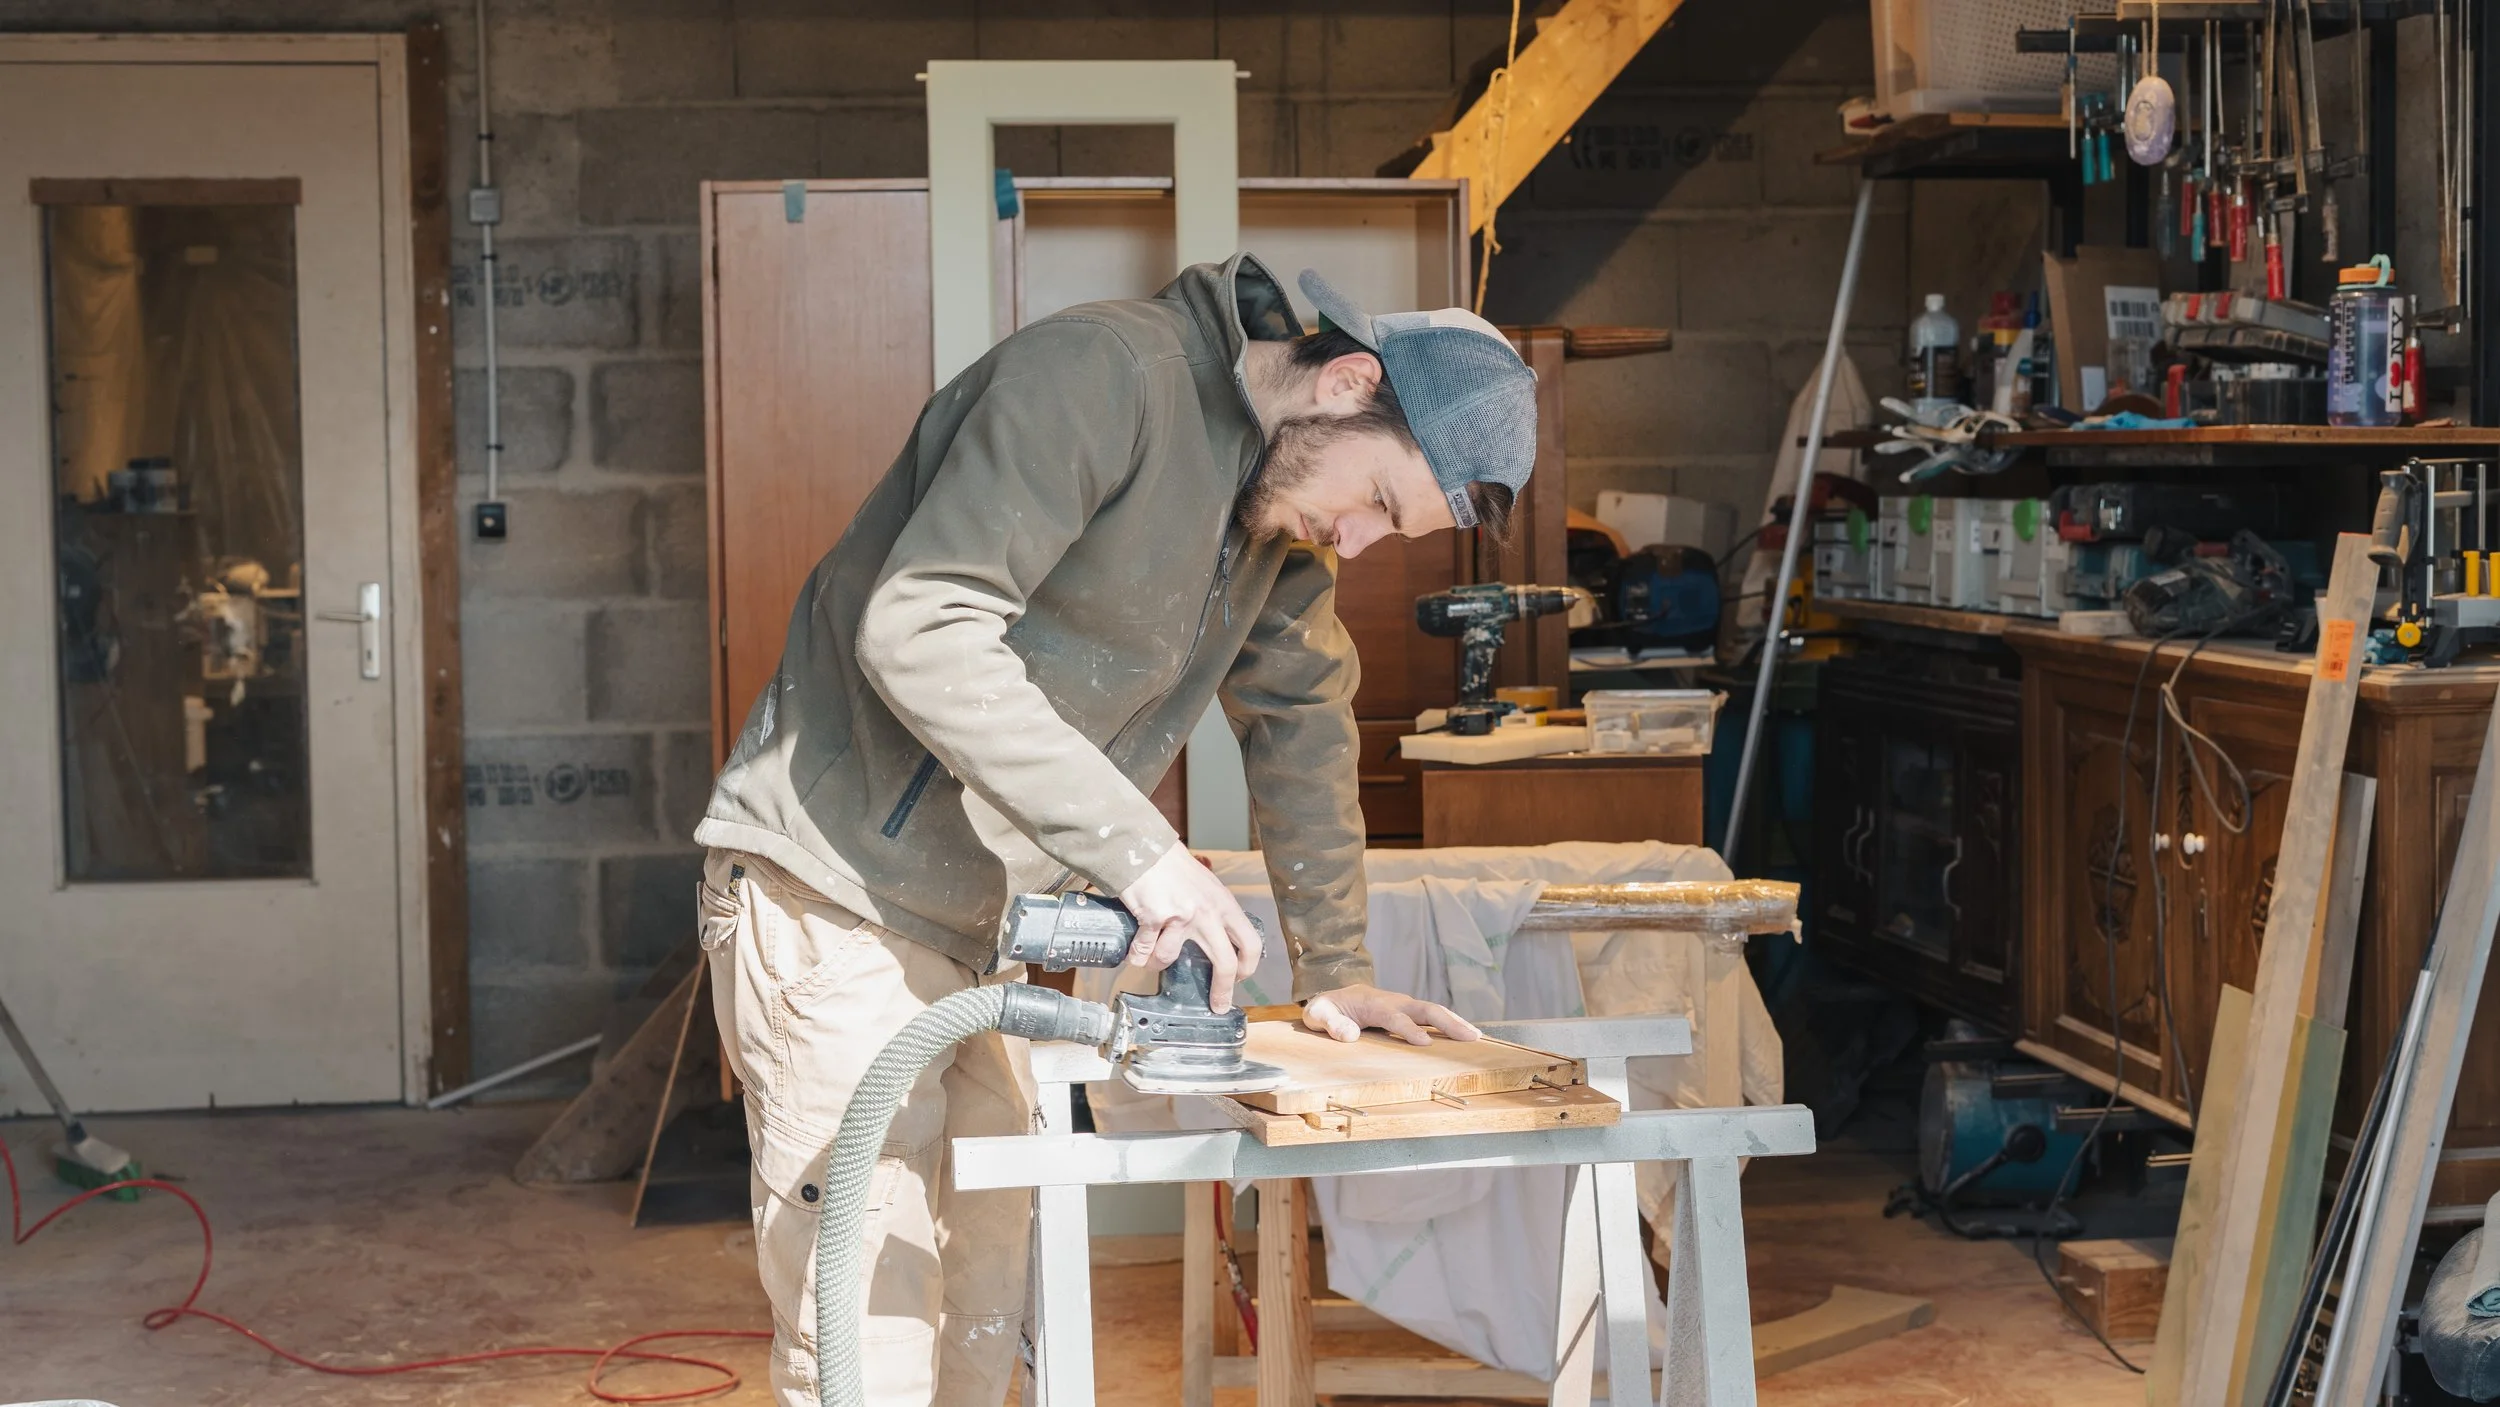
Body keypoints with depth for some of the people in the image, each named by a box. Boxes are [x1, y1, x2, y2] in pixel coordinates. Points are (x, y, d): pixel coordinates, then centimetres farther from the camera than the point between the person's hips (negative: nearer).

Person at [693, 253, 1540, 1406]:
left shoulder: (1289, 493, 8)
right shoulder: (1103, 372, -20)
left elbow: (1302, 717, 19)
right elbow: (918, 627, -30)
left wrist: (1335, 971, 15)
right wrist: (1137, 848, -32)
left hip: (983, 924, 9)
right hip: (837, 890, -9)